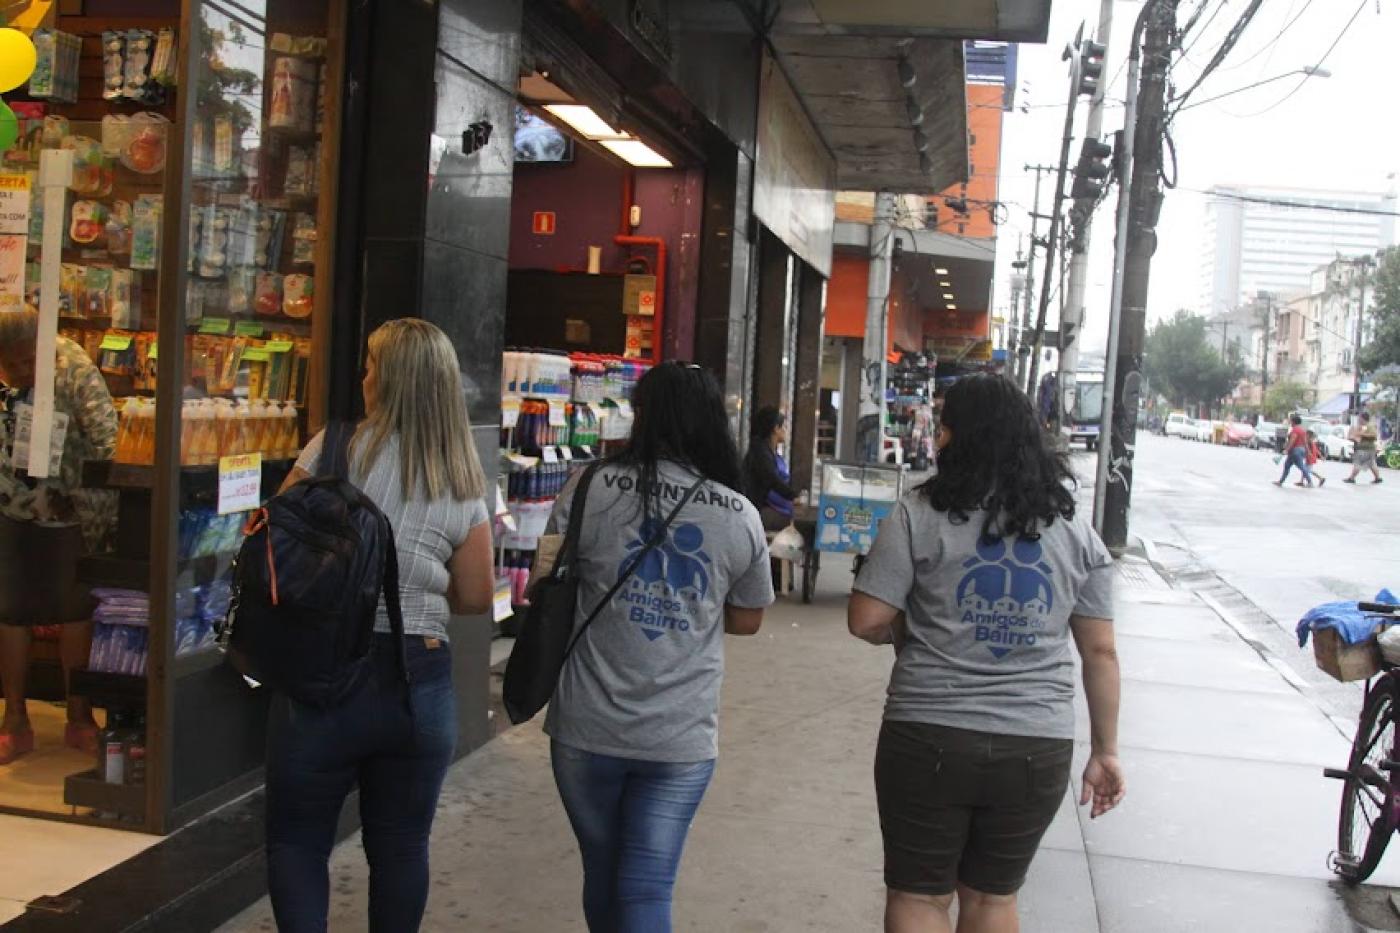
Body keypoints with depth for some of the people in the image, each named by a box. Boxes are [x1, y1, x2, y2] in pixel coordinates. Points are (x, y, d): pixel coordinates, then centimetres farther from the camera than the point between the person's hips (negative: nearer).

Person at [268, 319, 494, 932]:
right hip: (420, 682, 3)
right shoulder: (464, 483, 2)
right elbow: (476, 597, 4)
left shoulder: (339, 446, -7)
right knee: (401, 847, 15)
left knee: (295, 840, 12)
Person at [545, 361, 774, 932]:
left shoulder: (592, 490, -8)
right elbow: (746, 621, 10)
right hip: (683, 738, 0)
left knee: (602, 874, 20)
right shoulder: (742, 517, -2)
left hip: (588, 728, 0)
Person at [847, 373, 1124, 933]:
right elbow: (1100, 651, 5)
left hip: (929, 739, -3)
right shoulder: (1077, 532, 4)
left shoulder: (919, 515, -7)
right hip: (1037, 750, 4)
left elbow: (866, 622, -9)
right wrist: (1105, 751, 13)